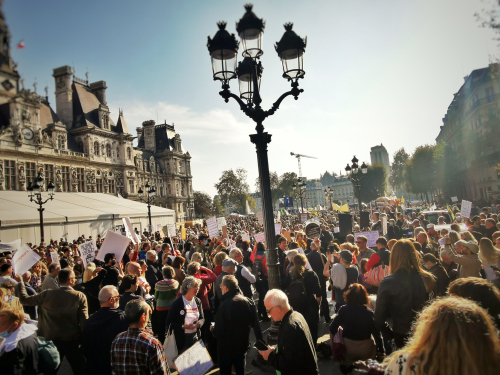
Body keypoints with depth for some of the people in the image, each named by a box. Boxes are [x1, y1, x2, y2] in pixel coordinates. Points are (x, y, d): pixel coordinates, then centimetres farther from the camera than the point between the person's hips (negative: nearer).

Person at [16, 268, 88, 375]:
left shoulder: (47, 294, -8)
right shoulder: (80, 296, -14)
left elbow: (24, 299, 5)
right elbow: (84, 321, -14)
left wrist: (20, 283, 19)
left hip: (52, 340, 3)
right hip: (73, 341, -2)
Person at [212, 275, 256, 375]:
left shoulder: (225, 305, -28)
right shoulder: (248, 301, -10)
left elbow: (219, 332, -23)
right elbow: (252, 322, 4)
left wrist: (213, 329, -2)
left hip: (227, 347, -5)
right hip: (243, 344, 5)